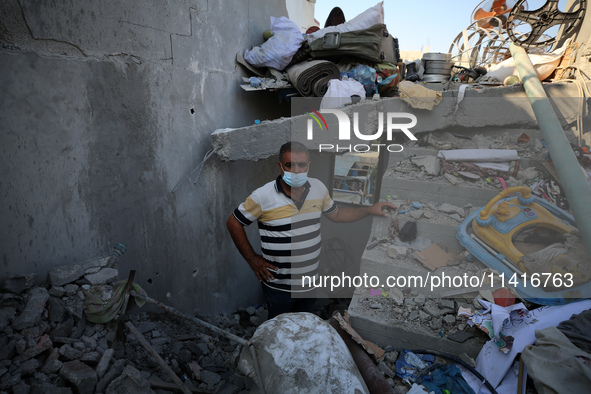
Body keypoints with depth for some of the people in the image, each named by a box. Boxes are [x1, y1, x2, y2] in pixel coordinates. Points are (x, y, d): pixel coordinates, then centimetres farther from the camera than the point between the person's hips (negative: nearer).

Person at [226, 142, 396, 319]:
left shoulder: (318, 188, -3)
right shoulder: (263, 196, -18)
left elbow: (336, 214, 13)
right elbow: (233, 223, -8)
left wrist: (370, 210, 6)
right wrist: (252, 259, -9)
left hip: (310, 284, 4)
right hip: (279, 288, -4)